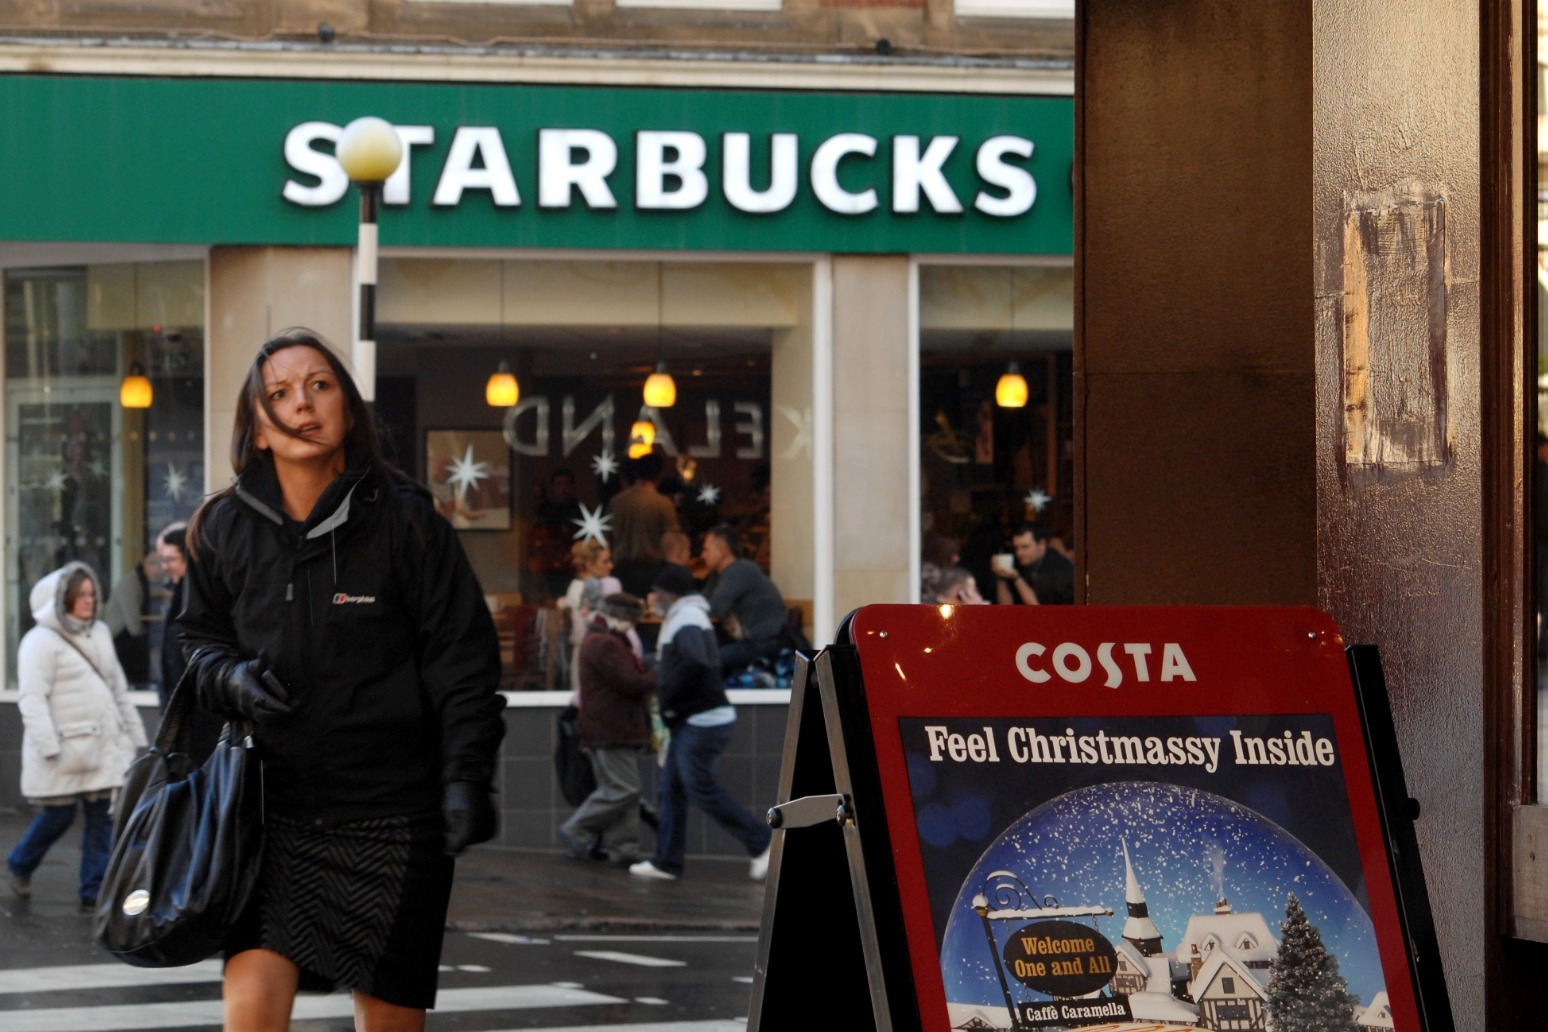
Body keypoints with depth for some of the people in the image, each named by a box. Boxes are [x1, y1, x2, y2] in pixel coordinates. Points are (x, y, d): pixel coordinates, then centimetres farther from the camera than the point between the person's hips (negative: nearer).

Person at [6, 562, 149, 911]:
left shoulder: (100, 633, 15)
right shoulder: (42, 641, -8)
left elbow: (118, 688, 21)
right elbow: (32, 698, -14)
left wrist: (135, 734, 19)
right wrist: (49, 748, -21)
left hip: (103, 746, 6)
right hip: (65, 749, -6)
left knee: (102, 817, 1)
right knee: (59, 815, 0)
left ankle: (94, 894, 5)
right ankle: (20, 866, 27)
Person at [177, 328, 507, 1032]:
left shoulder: (403, 518, -3)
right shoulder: (226, 529, 4)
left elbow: (463, 658, -2)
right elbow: (199, 637, 19)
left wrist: (467, 776, -13)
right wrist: (231, 677, -5)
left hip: (392, 815, -2)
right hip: (274, 809, 2)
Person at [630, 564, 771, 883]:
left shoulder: (687, 620, -15)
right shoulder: (682, 618, 19)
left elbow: (696, 663, -32)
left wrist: (667, 697, -22)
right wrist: (666, 696, 9)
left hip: (702, 722, -11)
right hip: (691, 721, 11)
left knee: (702, 788, -9)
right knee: (670, 789, 10)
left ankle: (762, 842, -5)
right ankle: (667, 862, 13)